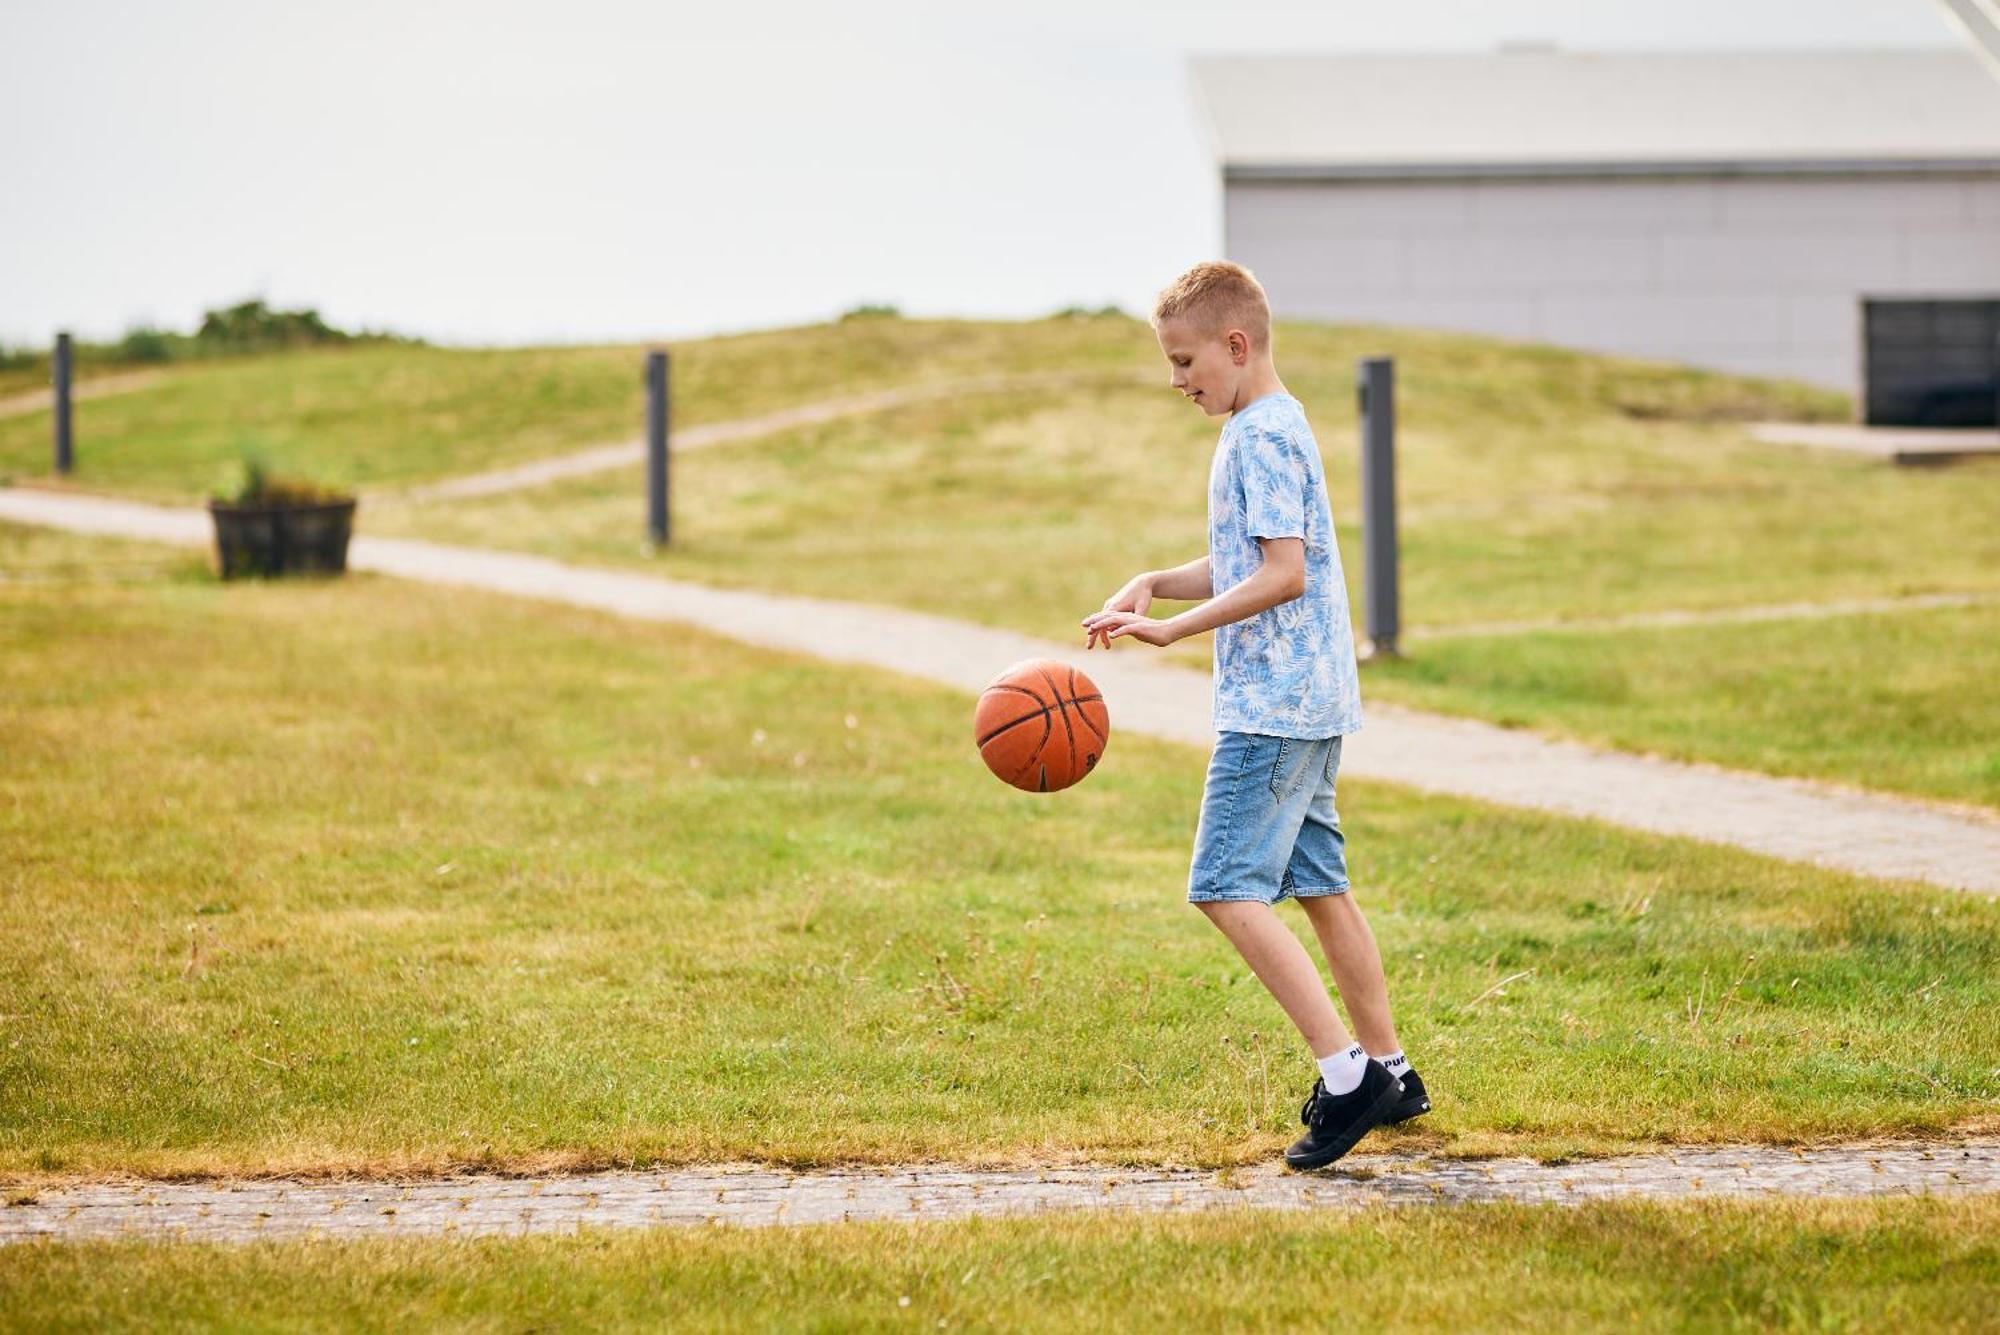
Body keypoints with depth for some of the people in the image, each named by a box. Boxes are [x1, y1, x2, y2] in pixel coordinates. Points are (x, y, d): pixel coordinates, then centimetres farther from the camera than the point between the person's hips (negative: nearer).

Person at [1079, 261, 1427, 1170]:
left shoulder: (1264, 437, -15)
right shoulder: (1266, 429, 17)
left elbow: (1282, 573, -22)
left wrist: (1174, 628, -21)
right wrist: (1156, 584, 7)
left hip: (1274, 702, -10)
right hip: (1308, 699, 10)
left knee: (1227, 889, -13)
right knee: (1318, 885, 14)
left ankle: (1346, 1072, -16)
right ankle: (1387, 1073, 19)